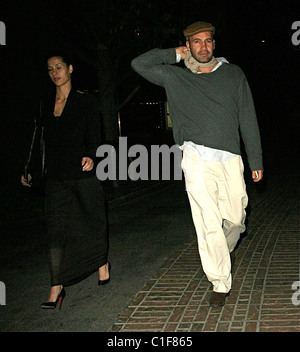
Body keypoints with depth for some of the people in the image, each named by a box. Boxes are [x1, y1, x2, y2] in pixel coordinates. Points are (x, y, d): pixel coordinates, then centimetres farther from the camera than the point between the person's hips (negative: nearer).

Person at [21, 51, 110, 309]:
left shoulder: (86, 102, -1)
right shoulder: (45, 104, 11)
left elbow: (94, 137, -6)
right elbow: (42, 141, 16)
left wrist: (91, 156, -26)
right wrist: (32, 172, 15)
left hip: (84, 175, -3)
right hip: (56, 178, 3)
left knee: (94, 221, 9)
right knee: (56, 229, -3)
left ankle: (102, 263, 34)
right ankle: (57, 287, -1)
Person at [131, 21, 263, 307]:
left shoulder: (233, 74, 12)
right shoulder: (176, 77, 11)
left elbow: (248, 119, 12)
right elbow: (139, 63, 8)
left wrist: (256, 160, 9)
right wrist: (176, 55, 9)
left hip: (230, 158, 2)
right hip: (197, 158, -1)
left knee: (235, 219, 7)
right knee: (209, 223, -5)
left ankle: (228, 247, 41)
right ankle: (220, 284, 6)